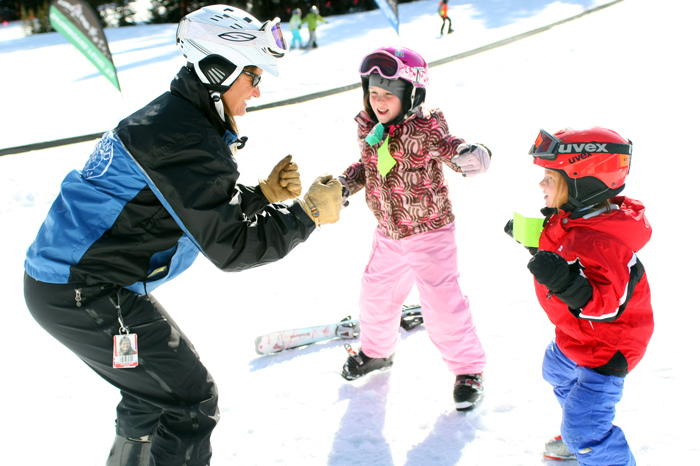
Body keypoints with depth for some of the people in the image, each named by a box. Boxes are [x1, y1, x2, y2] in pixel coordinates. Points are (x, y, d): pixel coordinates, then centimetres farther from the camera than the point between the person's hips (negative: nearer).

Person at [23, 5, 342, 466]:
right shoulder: (187, 141, -22)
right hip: (89, 297, -10)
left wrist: (265, 194, 2)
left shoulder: (170, 116, 11)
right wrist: (308, 213, -13)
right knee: (190, 402, -2)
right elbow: (229, 248, -21)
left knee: (155, 391, 24)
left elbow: (210, 213, 16)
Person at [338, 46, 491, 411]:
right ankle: (376, 350, 47)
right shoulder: (367, 129, -2)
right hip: (388, 234, 6)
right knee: (375, 295, 18)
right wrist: (346, 184, 0)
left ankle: (468, 369, 19)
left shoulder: (425, 129, -19)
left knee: (443, 305, -4)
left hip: (430, 232, -6)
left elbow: (449, 148, -24)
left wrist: (469, 155, -46)